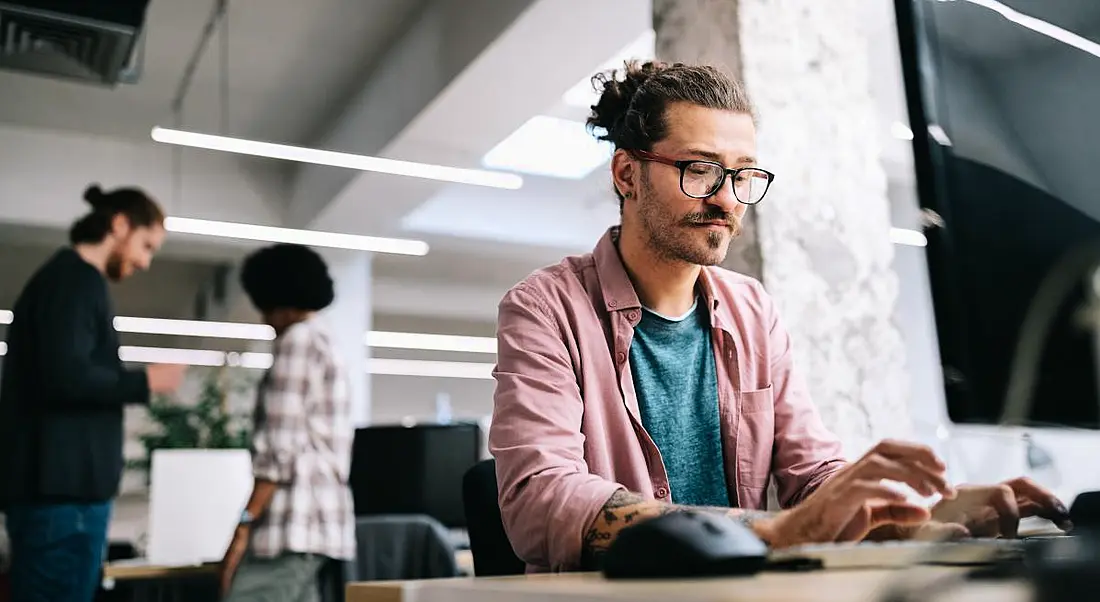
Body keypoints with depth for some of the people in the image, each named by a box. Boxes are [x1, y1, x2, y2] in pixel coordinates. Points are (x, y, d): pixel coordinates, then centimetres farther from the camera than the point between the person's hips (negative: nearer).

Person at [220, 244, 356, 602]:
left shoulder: (297, 341, -6)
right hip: (321, 522, 10)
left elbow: (281, 447, -16)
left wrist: (245, 524, -14)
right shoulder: (325, 347, 23)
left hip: (293, 523, -10)